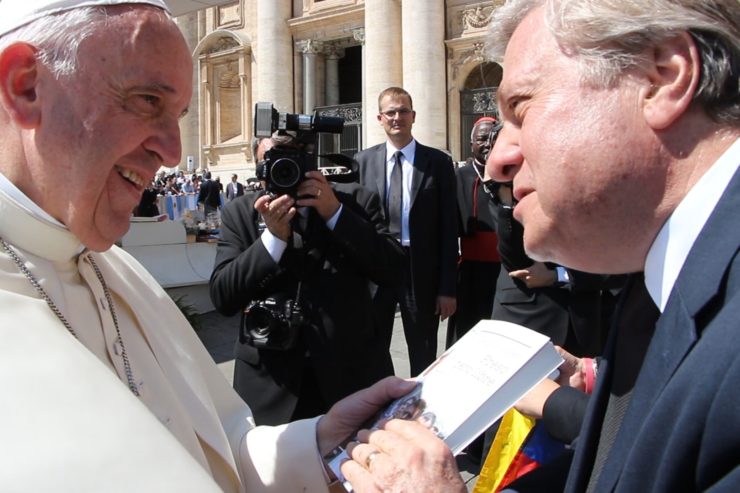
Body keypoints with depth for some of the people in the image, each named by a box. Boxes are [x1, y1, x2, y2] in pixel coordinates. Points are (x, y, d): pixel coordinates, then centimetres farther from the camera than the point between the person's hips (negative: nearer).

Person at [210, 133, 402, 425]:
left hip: (353, 376, 0)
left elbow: (392, 271, -10)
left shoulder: (356, 201, 0)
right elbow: (222, 298, -6)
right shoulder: (240, 212, 1)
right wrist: (273, 237, -18)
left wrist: (335, 213, -17)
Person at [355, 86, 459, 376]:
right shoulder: (363, 162, 5)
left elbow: (448, 228, -2)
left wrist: (448, 287, -5)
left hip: (422, 272, -1)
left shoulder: (438, 162, -1)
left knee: (424, 359, 11)